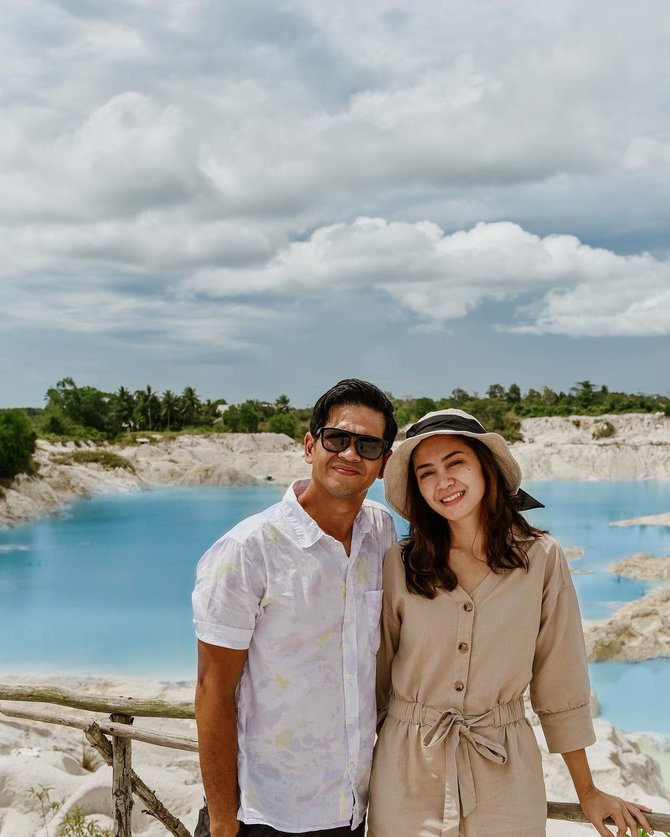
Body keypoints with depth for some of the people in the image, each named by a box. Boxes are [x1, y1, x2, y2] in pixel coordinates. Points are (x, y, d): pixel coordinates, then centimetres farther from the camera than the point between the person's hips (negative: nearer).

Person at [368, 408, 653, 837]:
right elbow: (378, 676, 2)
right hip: (409, 772, 0)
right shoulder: (400, 564, -5)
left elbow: (560, 686, 0)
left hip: (504, 774, 0)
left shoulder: (541, 558, -6)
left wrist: (588, 793, 6)